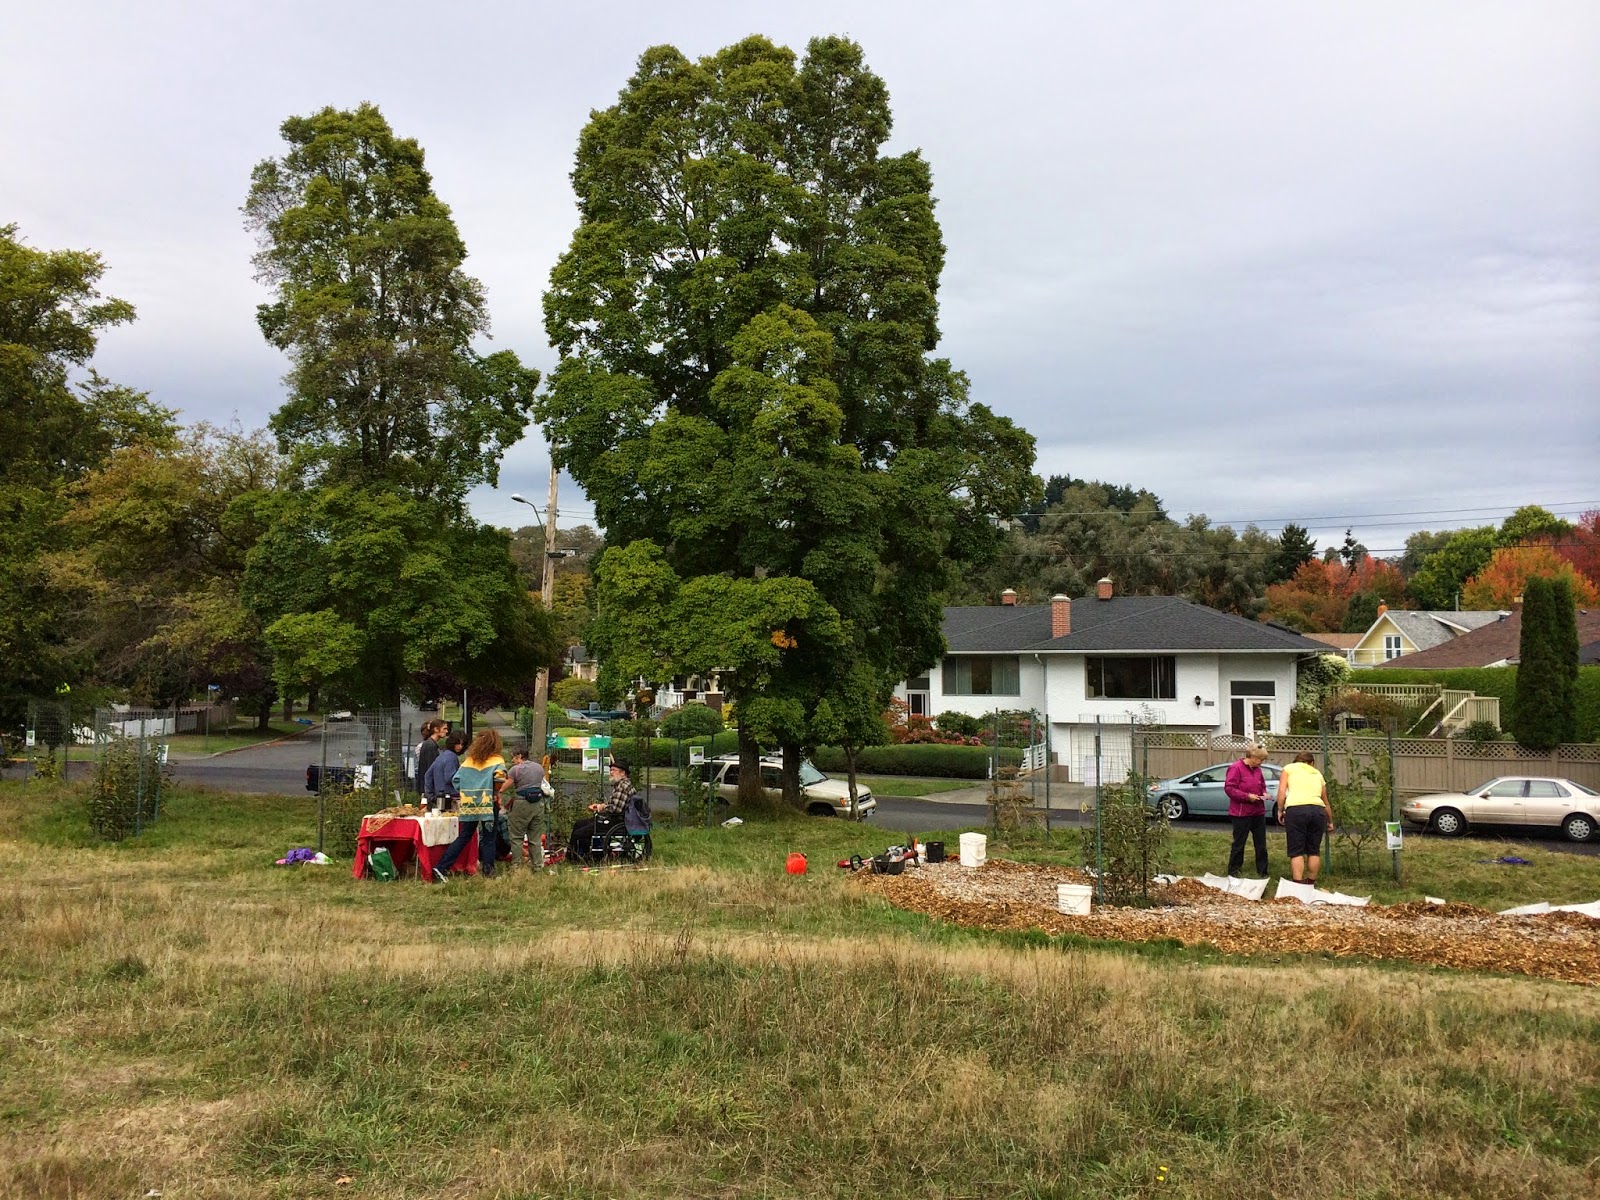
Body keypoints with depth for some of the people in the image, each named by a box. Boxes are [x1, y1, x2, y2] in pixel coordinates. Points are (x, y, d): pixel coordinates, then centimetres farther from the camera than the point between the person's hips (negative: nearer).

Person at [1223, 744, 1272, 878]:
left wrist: (1264, 793, 2)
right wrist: (1248, 796, -20)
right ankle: (1234, 870, 12)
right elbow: (1229, 788, -16)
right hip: (1241, 813, -7)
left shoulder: (1257, 769, 11)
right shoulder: (1236, 768, -12)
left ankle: (1262, 872, 15)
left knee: (1261, 844, 8)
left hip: (1258, 812, 7)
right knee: (1239, 843, 2)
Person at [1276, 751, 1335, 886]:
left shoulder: (1289, 768, 18)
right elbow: (1326, 803, 37)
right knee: (1314, 851, 14)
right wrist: (1330, 821, 49)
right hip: (1318, 810, 3)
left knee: (1296, 851, -1)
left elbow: (1282, 791, 3)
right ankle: (1312, 883, 20)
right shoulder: (1318, 774, 28)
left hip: (1296, 809, -3)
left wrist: (1280, 810, 12)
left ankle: (1298, 884, -8)